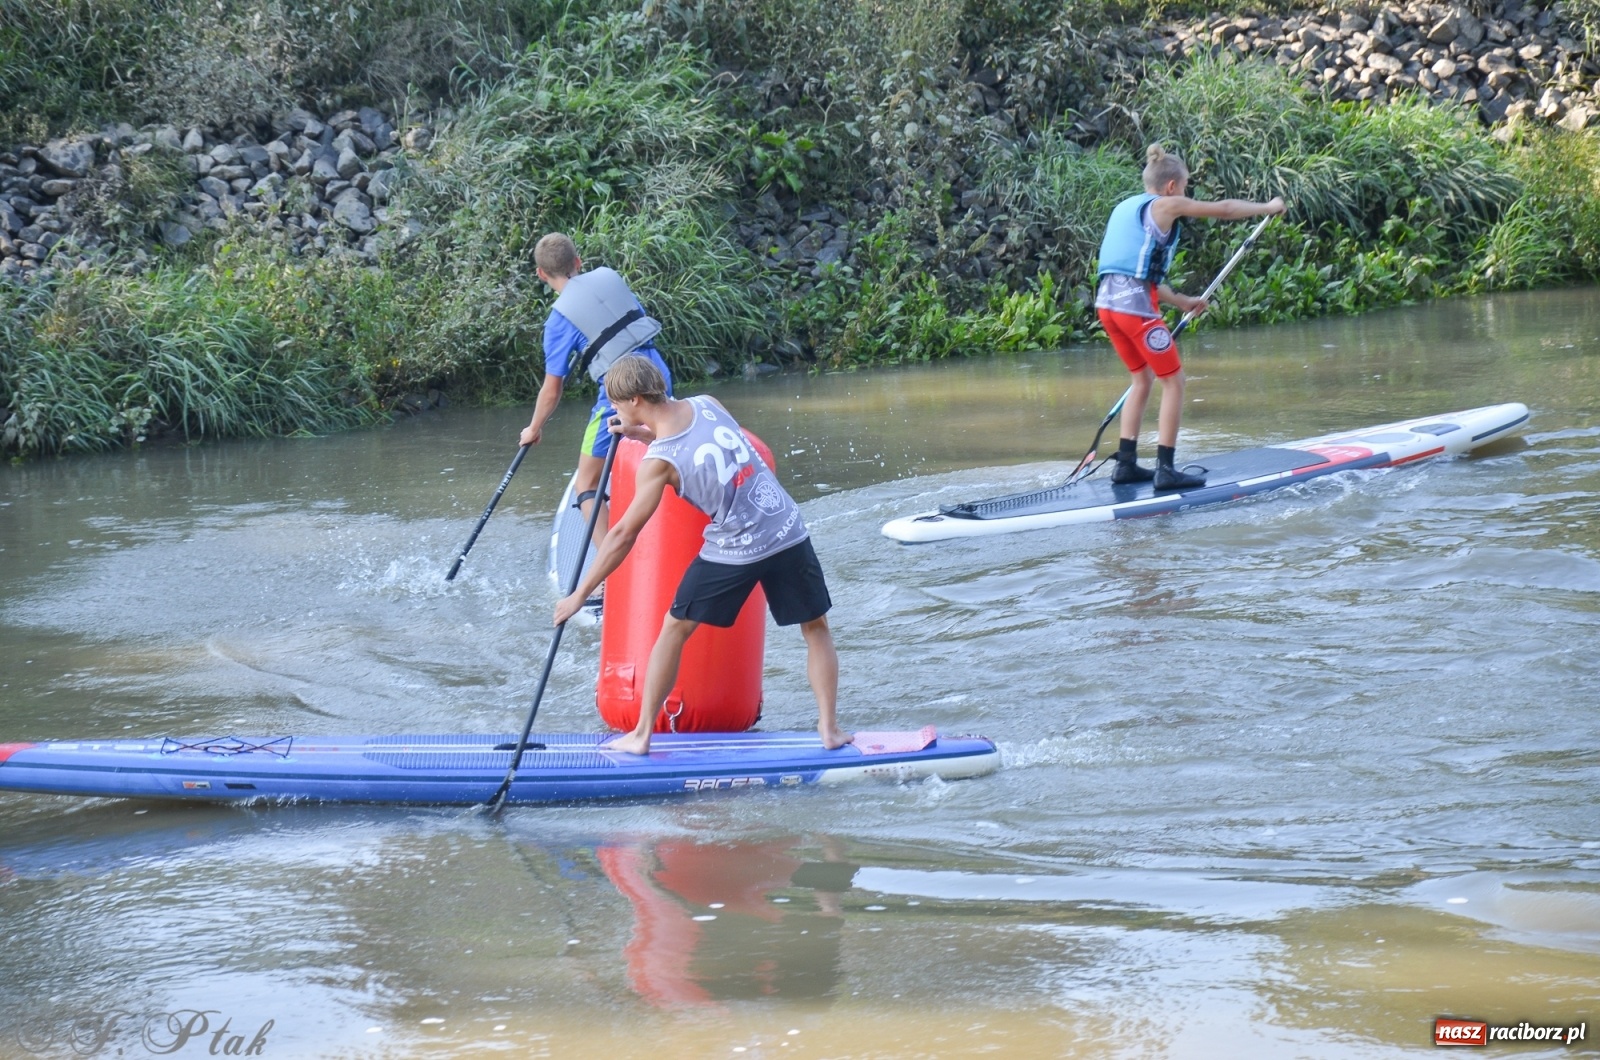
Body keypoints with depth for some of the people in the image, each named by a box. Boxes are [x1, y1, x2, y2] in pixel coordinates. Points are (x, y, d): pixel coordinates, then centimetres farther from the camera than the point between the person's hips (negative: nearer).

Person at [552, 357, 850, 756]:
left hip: (733, 552, -4)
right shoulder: (708, 404, 2)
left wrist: (579, 595, -1)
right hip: (788, 532, 4)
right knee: (816, 627, 19)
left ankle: (642, 735, 15)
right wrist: (649, 436, 19)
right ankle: (829, 729, 14)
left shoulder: (657, 462, -11)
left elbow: (623, 534, -8)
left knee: (674, 630, 13)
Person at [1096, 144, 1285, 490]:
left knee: (1143, 378, 21)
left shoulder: (1126, 207, 22)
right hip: (1135, 305, -8)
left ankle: (1126, 463, 20)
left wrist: (1182, 302, 32)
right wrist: (1269, 207, 20)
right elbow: (1224, 209, 5)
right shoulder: (1165, 205, 0)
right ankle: (1166, 470, 0)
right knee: (1173, 381, 2)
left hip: (1107, 301, 8)